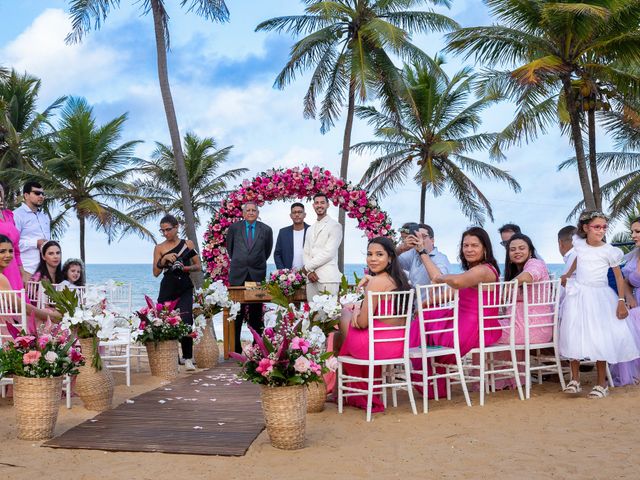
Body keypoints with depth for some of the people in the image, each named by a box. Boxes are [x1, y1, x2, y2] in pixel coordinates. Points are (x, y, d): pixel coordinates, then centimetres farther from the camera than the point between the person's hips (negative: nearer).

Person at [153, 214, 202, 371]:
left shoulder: (188, 244, 8)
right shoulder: (159, 248, 7)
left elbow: (198, 266, 9)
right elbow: (156, 272, 1)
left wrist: (185, 267, -9)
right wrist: (164, 259, -14)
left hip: (185, 289, -1)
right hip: (167, 289, 1)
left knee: (185, 322, -13)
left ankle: (188, 358, -5)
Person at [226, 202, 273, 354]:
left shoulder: (266, 230, 4)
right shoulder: (234, 228, 4)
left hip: (257, 275, 0)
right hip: (238, 275, 0)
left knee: (256, 313, 5)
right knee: (236, 313, 0)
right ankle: (235, 347, 4)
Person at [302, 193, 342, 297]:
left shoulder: (334, 226, 0)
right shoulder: (310, 229, 22)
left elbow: (329, 253, -9)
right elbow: (306, 253, 15)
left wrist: (307, 267, -4)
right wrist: (309, 272, -4)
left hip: (328, 278, -6)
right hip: (311, 278, 6)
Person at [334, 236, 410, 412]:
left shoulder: (377, 282, -18)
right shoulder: (398, 280, 8)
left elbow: (362, 322, -17)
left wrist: (355, 310, 4)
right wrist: (369, 284, 7)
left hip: (378, 344, -8)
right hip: (398, 344, 8)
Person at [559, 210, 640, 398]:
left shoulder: (609, 251, -8)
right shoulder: (579, 244, 1)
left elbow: (619, 277, -3)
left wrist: (621, 302, -8)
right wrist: (567, 275, 34)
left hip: (599, 297, -3)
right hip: (578, 295, 3)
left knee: (600, 339, -5)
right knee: (574, 336, -2)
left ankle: (602, 384, 8)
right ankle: (575, 380, 9)